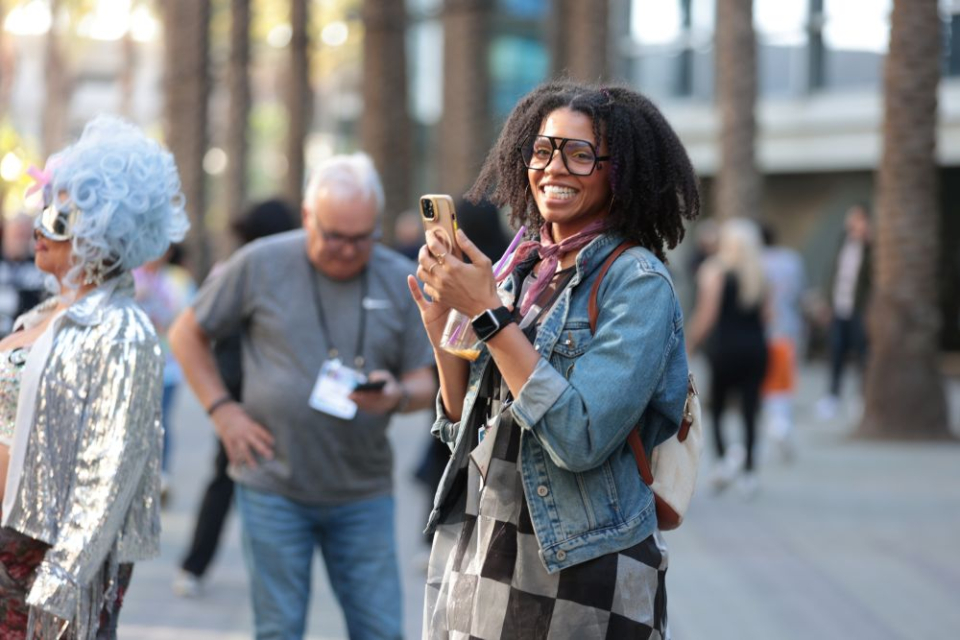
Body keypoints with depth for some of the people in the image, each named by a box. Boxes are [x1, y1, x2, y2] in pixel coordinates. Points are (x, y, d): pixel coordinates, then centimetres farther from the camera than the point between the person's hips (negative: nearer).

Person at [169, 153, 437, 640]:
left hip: (363, 492, 2)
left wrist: (398, 396, -17)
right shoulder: (261, 265, -2)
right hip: (274, 488, -2)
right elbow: (187, 334, 9)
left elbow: (424, 382, 6)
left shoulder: (401, 281, 3)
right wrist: (221, 410, -2)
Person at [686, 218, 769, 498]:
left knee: (715, 408, 6)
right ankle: (749, 471, 3)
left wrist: (690, 344, -1)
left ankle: (724, 453, -18)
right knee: (750, 412, 6)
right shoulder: (760, 272, 6)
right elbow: (766, 314, 7)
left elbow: (707, 315, -10)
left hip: (724, 348, -4)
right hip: (755, 348, 4)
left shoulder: (714, 270, -6)